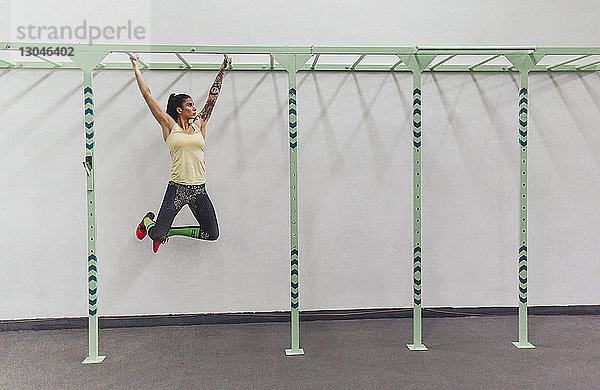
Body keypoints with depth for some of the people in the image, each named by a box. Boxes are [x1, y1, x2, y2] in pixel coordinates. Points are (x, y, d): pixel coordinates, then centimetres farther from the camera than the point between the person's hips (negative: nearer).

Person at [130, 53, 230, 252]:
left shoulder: (199, 125, 12)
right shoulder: (169, 125, 2)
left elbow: (213, 96, 17)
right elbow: (147, 94, 3)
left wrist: (222, 70, 20)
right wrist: (136, 67, 7)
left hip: (199, 191, 4)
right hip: (177, 189, -4)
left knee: (212, 234, 6)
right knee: (157, 235, -9)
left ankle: (170, 231, 26)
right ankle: (149, 221, 30)